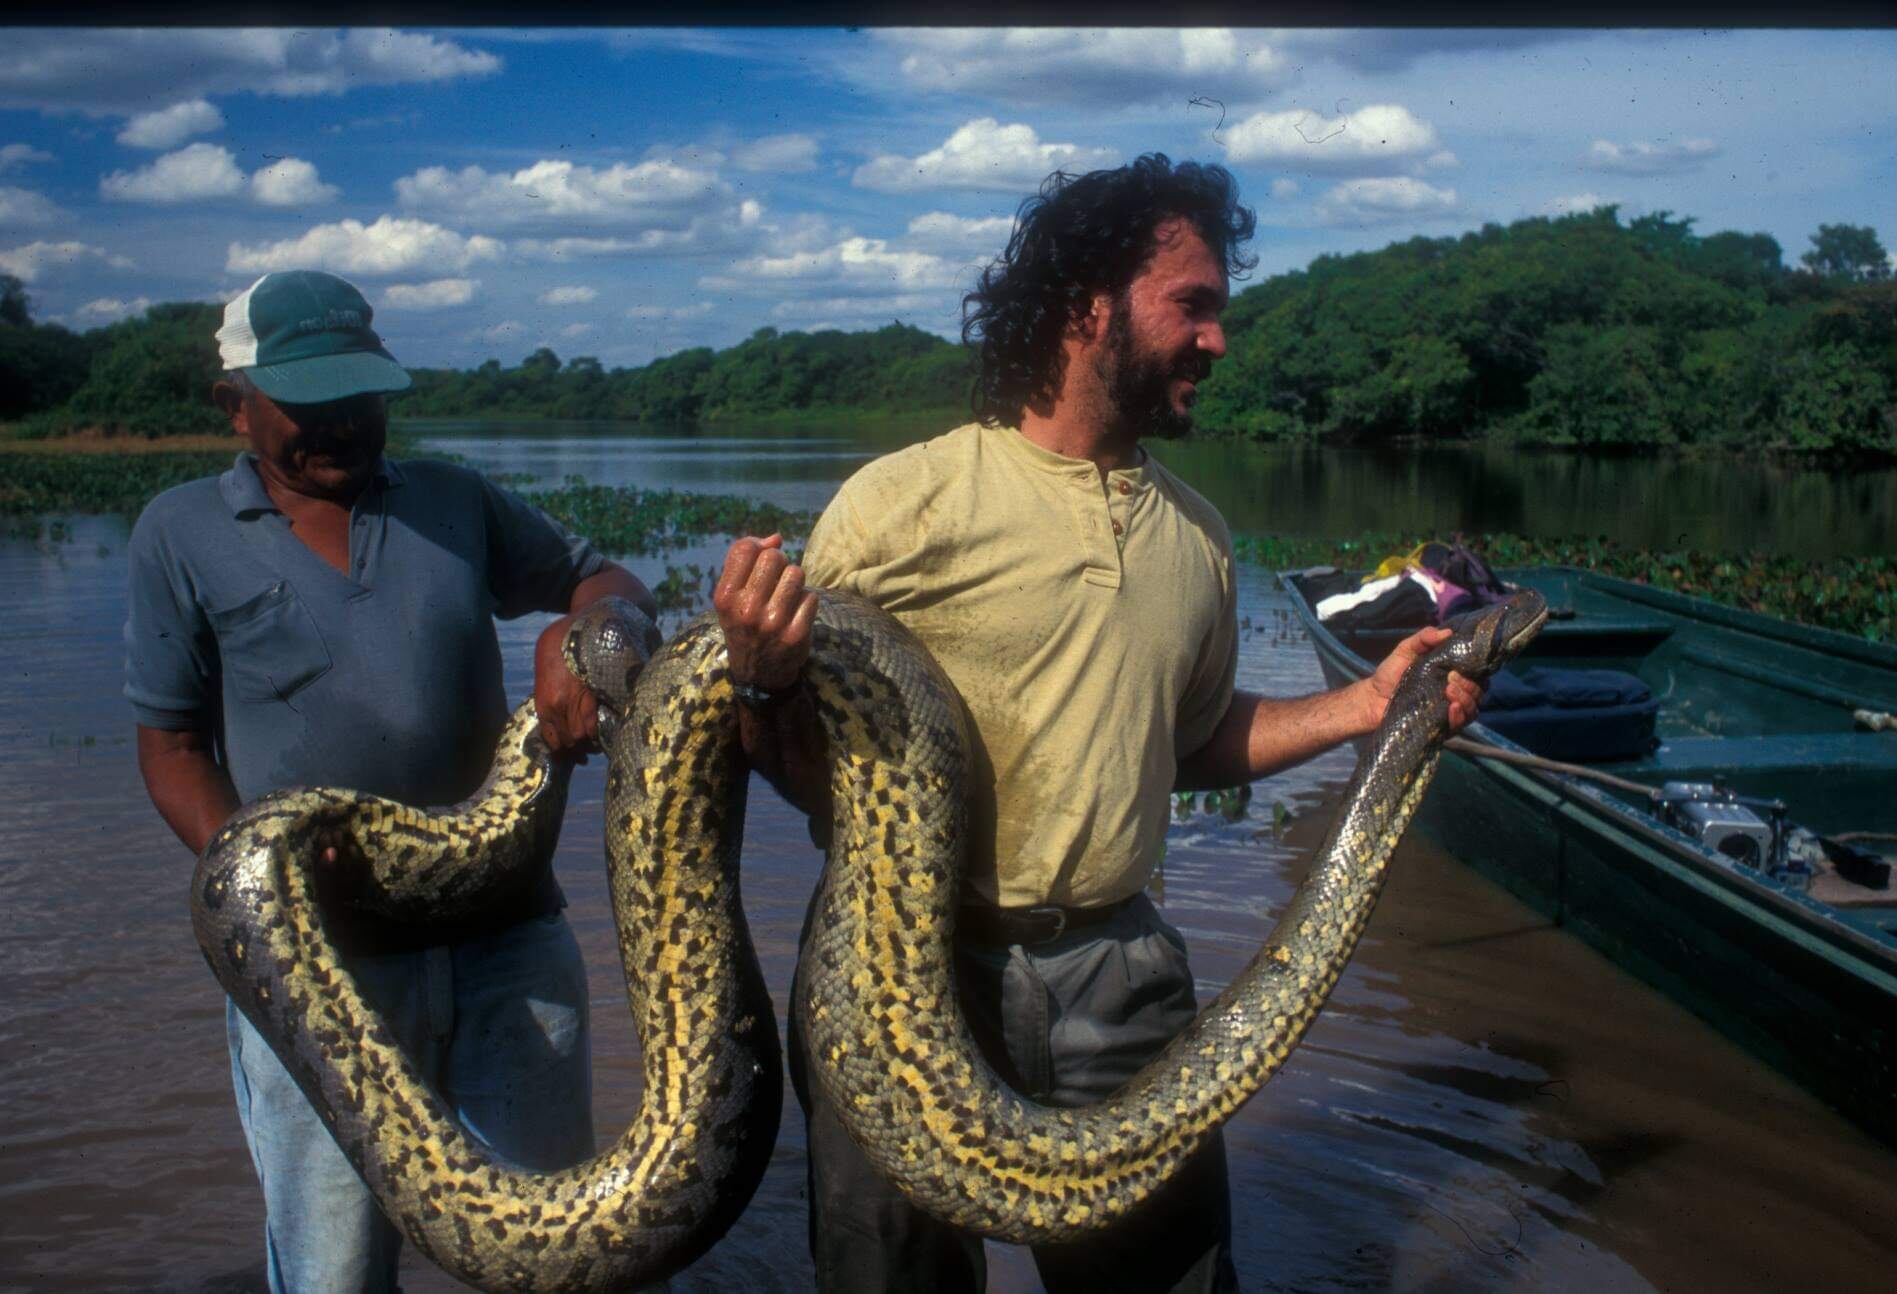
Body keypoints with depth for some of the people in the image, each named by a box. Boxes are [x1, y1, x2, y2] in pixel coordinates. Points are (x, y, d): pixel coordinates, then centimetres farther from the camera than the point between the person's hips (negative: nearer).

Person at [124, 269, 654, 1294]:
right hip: (317, 959, -2)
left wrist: (578, 633, -8)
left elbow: (608, 581, 17)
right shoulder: (183, 534, 7)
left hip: (507, 942, 3)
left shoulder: (454, 502, 13)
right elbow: (171, 744, 5)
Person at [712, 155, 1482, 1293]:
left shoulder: (1197, 536, 7)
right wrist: (762, 681, -29)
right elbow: (808, 774, -8)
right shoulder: (902, 504, -11)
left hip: (1120, 973, 5)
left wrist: (1364, 707, 6)